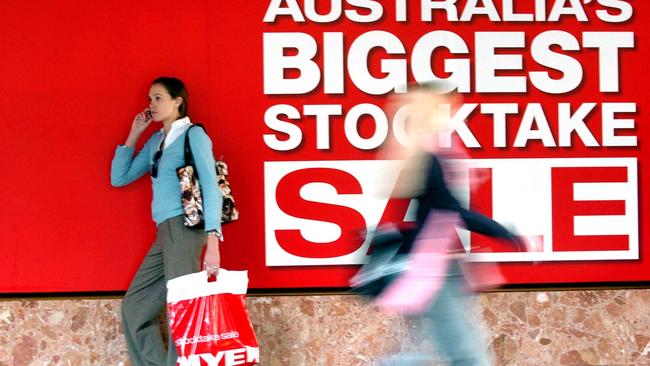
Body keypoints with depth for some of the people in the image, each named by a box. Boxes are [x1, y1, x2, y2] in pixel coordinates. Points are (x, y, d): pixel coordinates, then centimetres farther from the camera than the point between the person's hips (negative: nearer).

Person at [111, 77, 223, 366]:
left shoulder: (193, 135, -2)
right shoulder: (155, 141, 19)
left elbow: (211, 187, -11)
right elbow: (119, 178, 20)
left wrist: (212, 238, -22)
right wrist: (133, 135, 15)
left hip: (184, 227, -8)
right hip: (165, 233, 8)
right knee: (134, 307, 8)